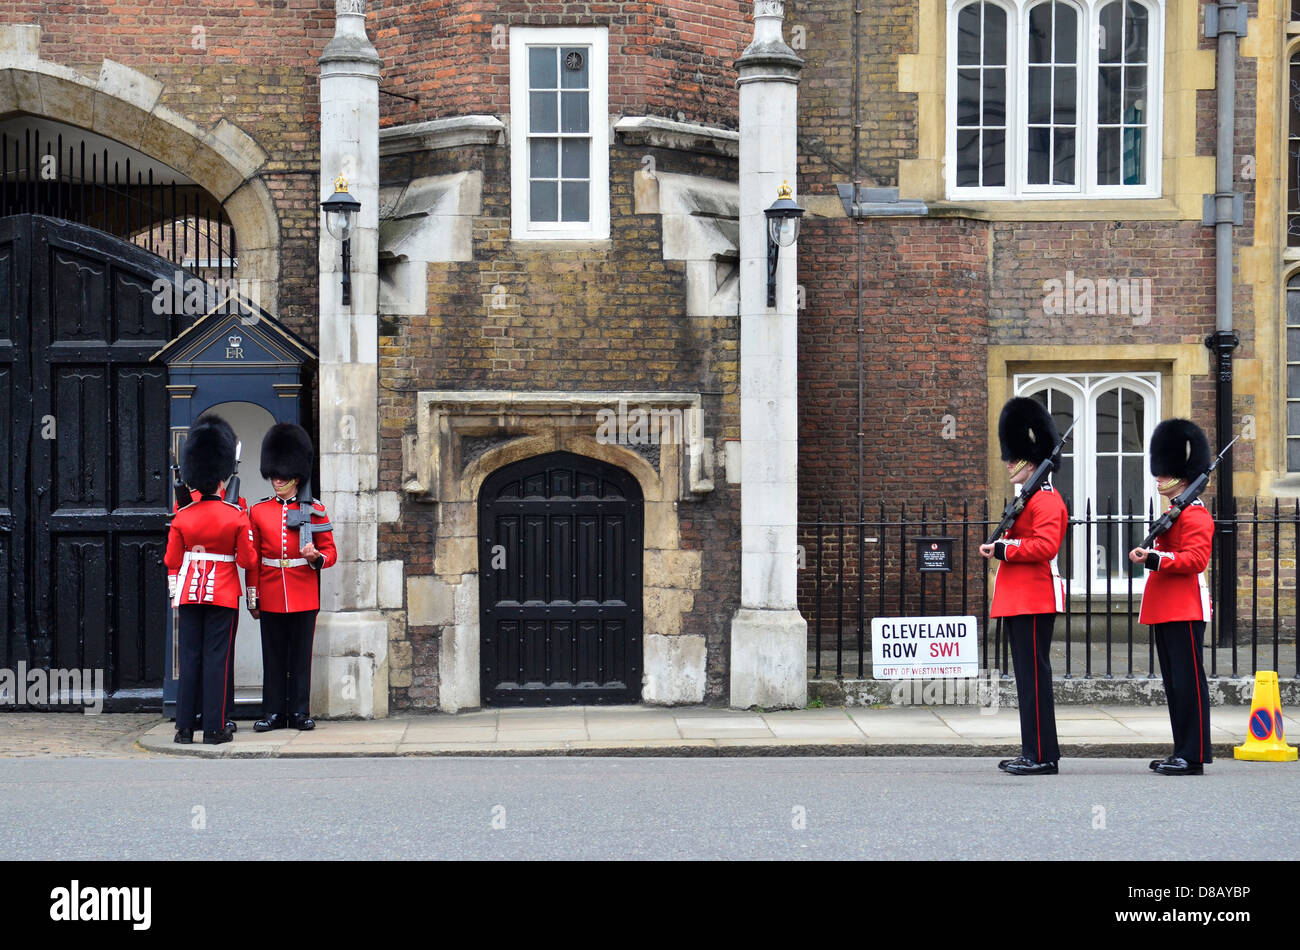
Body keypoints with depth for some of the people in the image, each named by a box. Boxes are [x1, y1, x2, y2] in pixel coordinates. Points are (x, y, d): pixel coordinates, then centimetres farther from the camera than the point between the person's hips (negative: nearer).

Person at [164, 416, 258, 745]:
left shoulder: (182, 517, 0)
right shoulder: (236, 516, -7)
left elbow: (172, 561, 6)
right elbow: (247, 561, -4)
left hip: (189, 594, 3)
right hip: (223, 594, -3)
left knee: (189, 659, 6)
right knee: (217, 659, 0)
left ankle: (185, 728, 7)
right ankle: (215, 729, 1)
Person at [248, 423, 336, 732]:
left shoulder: (314, 510, 3)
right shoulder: (258, 511, 6)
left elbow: (330, 552, 4)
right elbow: (252, 558, 7)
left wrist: (316, 557, -18)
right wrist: (252, 598, 4)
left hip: (304, 596, -1)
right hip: (271, 597, 1)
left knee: (301, 655, 4)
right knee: (273, 656, 5)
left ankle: (300, 712, 11)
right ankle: (273, 713, 11)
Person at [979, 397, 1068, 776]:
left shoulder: (1047, 500, -13)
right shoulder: (1029, 499, 20)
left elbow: (1044, 546, -24)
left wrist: (1002, 548, -20)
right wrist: (1001, 546, 9)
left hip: (1033, 602, -11)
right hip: (1020, 600, 11)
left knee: (1034, 676, -8)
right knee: (1029, 675, 12)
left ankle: (1042, 756, -4)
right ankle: (1035, 752, 18)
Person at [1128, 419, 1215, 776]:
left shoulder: (1196, 515, -11)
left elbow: (1195, 559, -21)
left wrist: (1153, 558, -29)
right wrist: (1149, 556, 10)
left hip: (1185, 610, -10)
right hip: (1165, 609, 10)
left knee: (1188, 681, -8)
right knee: (1174, 683, 11)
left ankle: (1194, 757, -5)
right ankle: (1182, 751, 17)